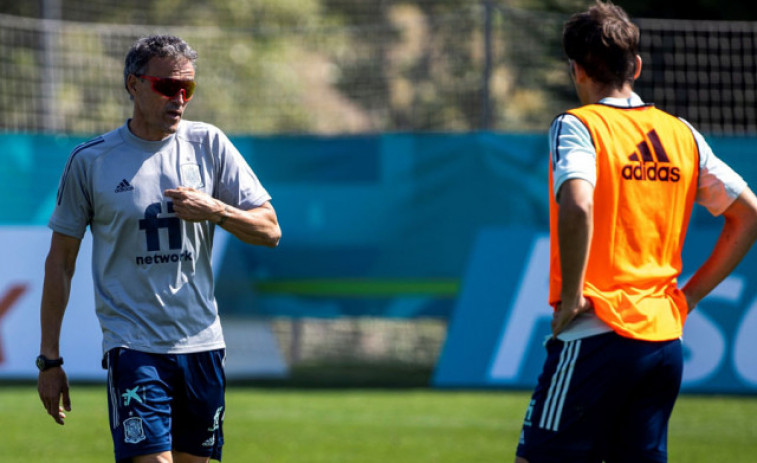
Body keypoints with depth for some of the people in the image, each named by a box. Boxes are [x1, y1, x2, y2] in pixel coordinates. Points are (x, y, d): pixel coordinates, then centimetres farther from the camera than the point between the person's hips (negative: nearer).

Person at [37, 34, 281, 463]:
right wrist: (50, 359, 2)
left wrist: (214, 210, -14)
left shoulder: (209, 145, 5)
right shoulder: (90, 161, -1)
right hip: (133, 346, -3)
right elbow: (60, 262, 4)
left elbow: (270, 231, 6)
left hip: (202, 343, 3)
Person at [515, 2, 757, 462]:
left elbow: (577, 207, -25)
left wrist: (571, 297, -14)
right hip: (665, 337, 6)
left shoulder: (578, 126, -6)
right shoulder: (681, 134, 12)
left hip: (598, 334, -6)